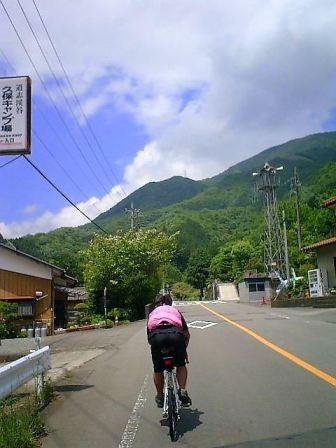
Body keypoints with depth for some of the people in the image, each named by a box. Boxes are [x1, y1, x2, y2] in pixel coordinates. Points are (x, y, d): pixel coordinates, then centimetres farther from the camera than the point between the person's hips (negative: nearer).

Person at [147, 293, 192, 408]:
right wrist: (184, 349, 43)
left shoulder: (152, 314, 35)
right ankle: (182, 391, 14)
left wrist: (155, 345, 45)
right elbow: (187, 334, 31)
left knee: (158, 370, 23)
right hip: (176, 334, 0)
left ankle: (160, 397, 33)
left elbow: (149, 337, 29)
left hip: (156, 336, 0)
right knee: (181, 365, 26)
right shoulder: (175, 311, 35)